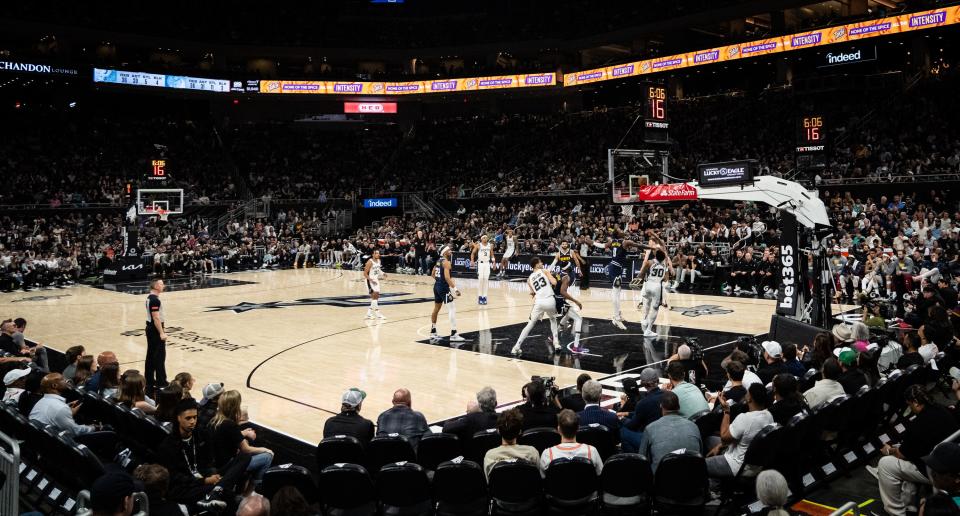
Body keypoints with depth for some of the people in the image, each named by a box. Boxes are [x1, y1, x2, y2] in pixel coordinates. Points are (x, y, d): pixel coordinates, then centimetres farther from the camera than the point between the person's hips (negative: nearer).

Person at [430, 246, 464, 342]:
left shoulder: (438, 261, 13)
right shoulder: (446, 262, -15)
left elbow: (433, 274, 23)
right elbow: (447, 277, -25)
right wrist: (454, 289, -28)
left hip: (437, 286, 10)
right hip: (444, 288, -10)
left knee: (436, 309, 17)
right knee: (452, 309, -8)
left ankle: (433, 333, 25)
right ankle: (453, 335, -12)